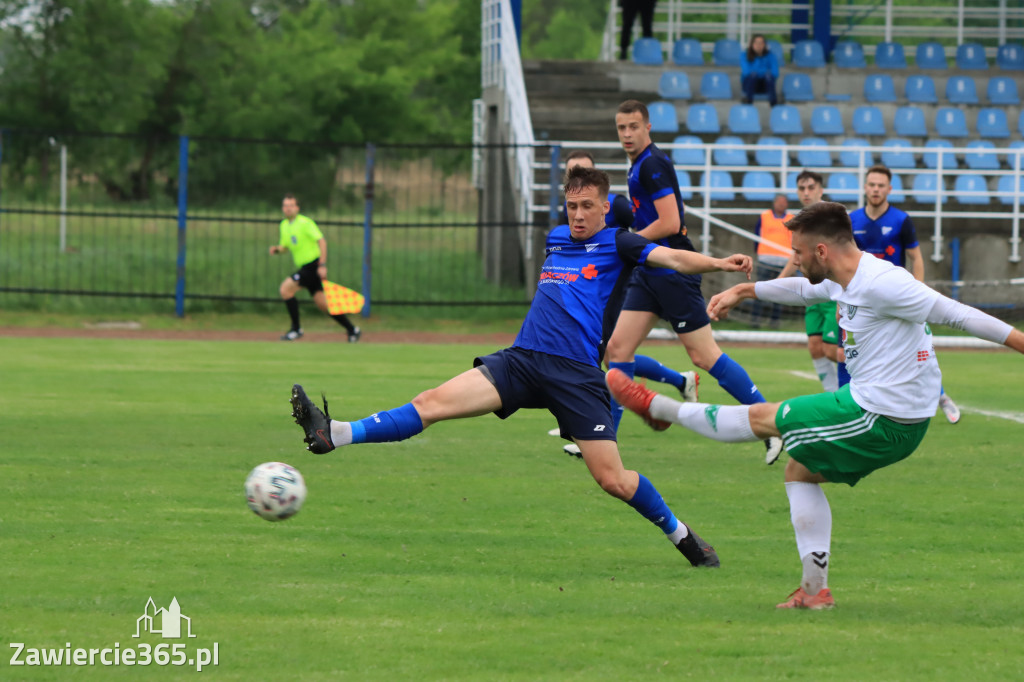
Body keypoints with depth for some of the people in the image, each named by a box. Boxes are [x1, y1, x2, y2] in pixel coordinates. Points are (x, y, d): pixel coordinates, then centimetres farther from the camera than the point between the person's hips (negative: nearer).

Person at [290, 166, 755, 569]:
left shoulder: (615, 243, 5)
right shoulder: (556, 238, 21)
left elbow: (670, 257, -11)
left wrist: (719, 264, -23)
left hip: (576, 373, -4)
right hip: (521, 360, 4)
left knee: (612, 479, -10)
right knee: (433, 402, -13)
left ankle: (681, 535, 14)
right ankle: (333, 435, -23)